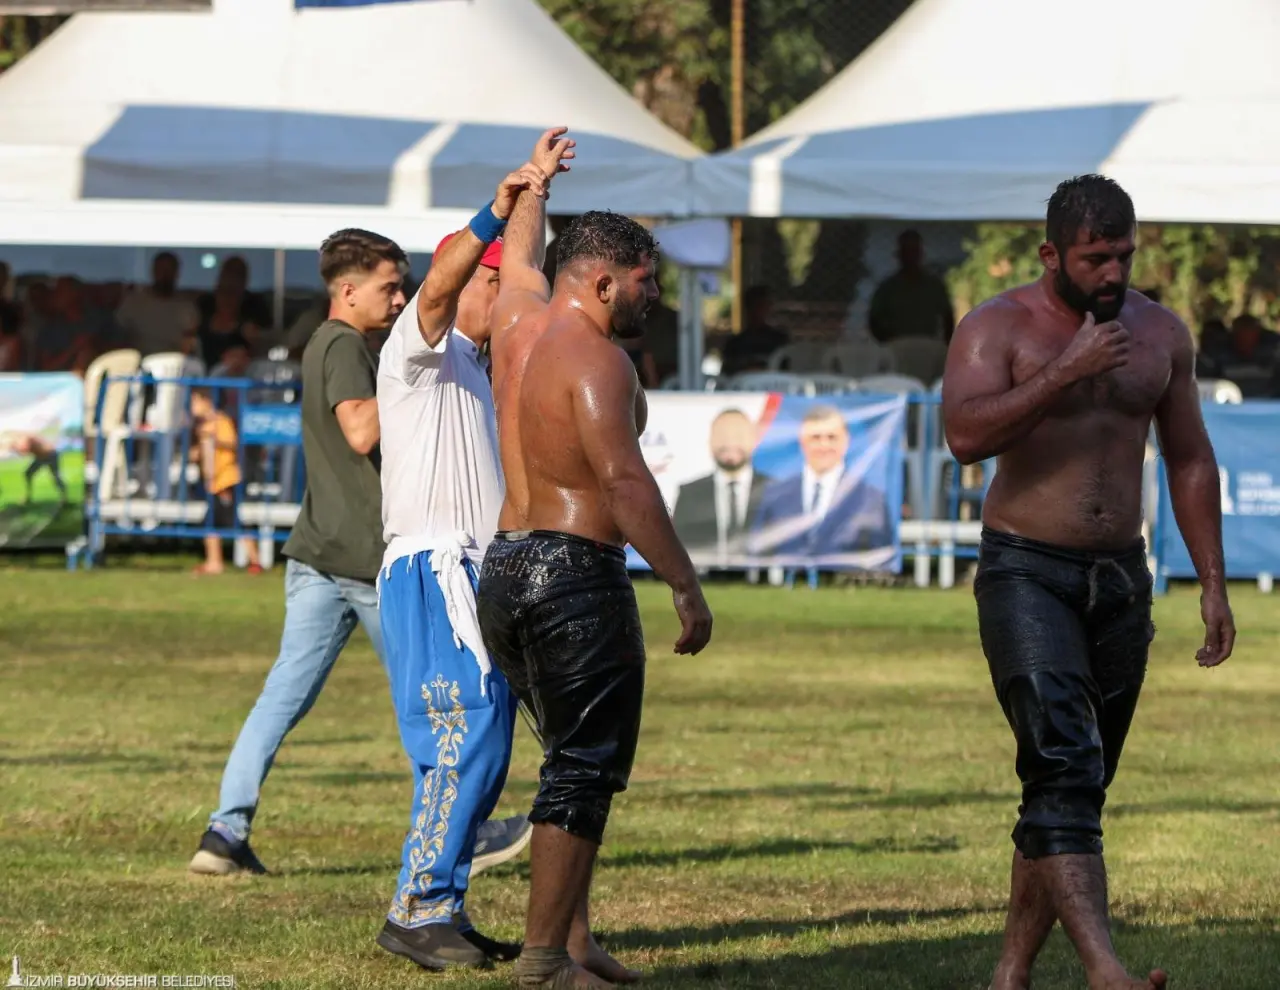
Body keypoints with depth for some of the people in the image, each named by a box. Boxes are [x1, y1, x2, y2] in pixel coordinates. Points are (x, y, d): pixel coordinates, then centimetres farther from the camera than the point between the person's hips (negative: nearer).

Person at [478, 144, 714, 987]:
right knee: (585, 769, -7)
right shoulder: (595, 358, -14)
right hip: (577, 575, -9)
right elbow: (625, 482, -22)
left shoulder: (522, 319, 11)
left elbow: (521, 249, 33)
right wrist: (687, 586, -22)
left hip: (504, 570, 9)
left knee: (580, 759, 18)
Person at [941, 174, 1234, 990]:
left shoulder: (1161, 333, 8)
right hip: (1027, 575, -5)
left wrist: (1213, 584, 10)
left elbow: (1190, 461, 15)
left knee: (1080, 784, 6)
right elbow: (966, 433, -23)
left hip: (1120, 582, 5)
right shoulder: (999, 328, -6)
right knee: (1064, 767, -20)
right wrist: (1066, 372, -26)